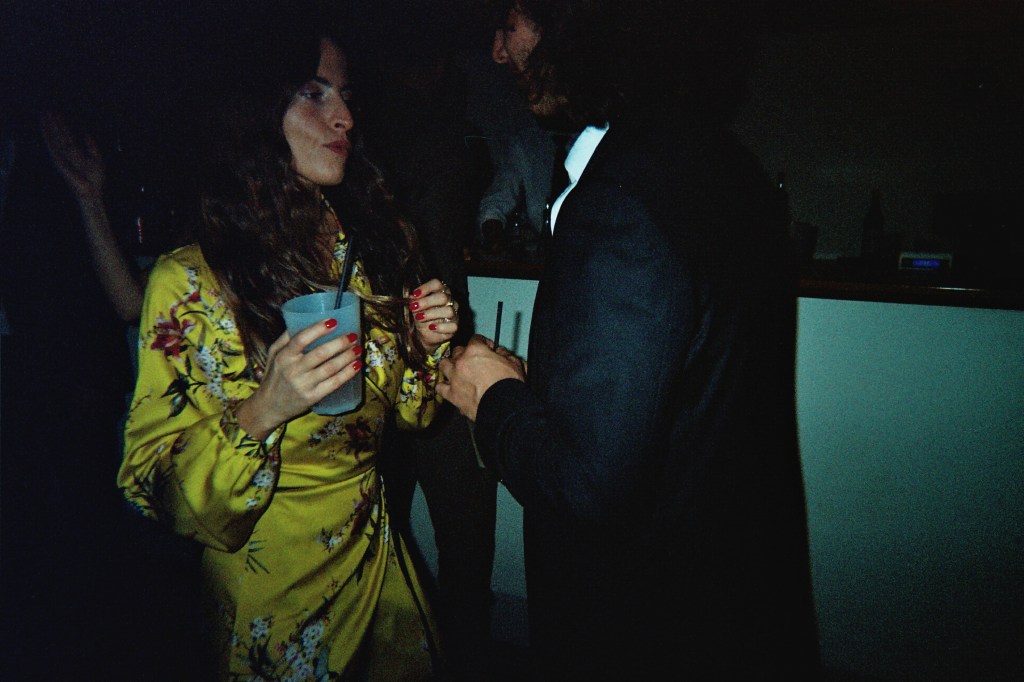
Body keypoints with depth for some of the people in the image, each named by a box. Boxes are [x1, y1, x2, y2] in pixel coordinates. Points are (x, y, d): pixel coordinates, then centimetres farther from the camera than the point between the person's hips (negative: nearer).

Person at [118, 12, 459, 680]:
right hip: (272, 584, -4)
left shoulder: (369, 247, -5)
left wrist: (427, 344, -14)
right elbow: (155, 485, -16)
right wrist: (262, 412, -33)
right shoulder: (190, 282, -21)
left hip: (379, 561, 5)